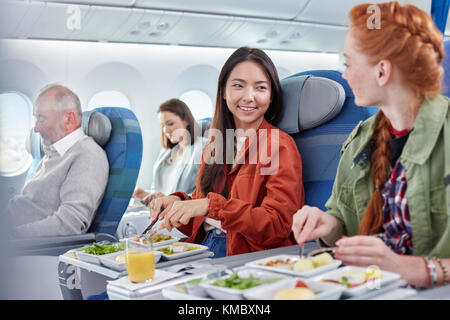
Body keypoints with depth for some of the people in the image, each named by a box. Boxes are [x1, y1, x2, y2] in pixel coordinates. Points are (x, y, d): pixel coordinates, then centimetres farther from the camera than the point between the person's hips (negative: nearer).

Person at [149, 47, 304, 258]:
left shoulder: (280, 146, -5)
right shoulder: (214, 146, 16)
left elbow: (278, 227, -16)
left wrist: (212, 205, -24)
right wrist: (178, 203, -3)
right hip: (203, 251, 6)